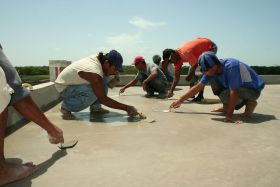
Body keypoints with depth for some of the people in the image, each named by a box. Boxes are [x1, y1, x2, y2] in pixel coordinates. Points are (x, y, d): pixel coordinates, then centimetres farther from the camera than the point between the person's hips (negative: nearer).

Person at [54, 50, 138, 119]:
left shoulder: (97, 57, -13)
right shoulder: (94, 73, -35)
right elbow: (103, 99, -33)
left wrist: (115, 73, -8)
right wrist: (126, 108, -31)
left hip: (73, 81, 8)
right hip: (64, 87, -8)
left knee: (103, 80, -5)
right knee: (93, 93, -33)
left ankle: (95, 107, 2)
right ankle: (66, 107, -10)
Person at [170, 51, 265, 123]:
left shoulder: (231, 67, -34)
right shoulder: (212, 69, -11)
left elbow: (234, 92, -35)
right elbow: (198, 87, -6)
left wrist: (229, 115, -36)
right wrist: (180, 100, -7)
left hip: (253, 89, -7)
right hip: (237, 87, 7)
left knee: (224, 95, -32)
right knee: (212, 79, -10)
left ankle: (251, 102, -5)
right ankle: (226, 106, 2)